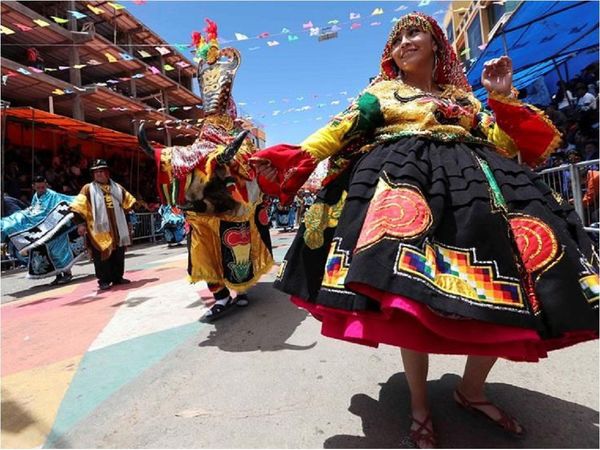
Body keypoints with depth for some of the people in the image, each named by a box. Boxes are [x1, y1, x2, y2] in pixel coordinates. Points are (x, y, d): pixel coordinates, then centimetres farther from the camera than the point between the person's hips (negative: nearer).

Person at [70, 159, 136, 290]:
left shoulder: (117, 187, 13)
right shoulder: (88, 189, 1)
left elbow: (128, 202, 23)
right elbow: (79, 207, -5)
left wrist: (126, 218, 17)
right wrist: (81, 223, -14)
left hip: (117, 228, 5)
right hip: (99, 229, -4)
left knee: (119, 254, 10)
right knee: (101, 255, -3)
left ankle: (117, 277, 21)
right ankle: (104, 281, 5)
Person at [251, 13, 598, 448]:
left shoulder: (464, 97, 26)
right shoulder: (380, 92, 18)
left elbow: (504, 144, 18)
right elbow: (340, 130, 3)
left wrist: (502, 97, 8)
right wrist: (296, 159, -10)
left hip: (472, 183, 4)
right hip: (404, 181, -3)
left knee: (499, 290, -7)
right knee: (412, 294, -16)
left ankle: (472, 389, 19)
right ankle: (420, 404, 7)